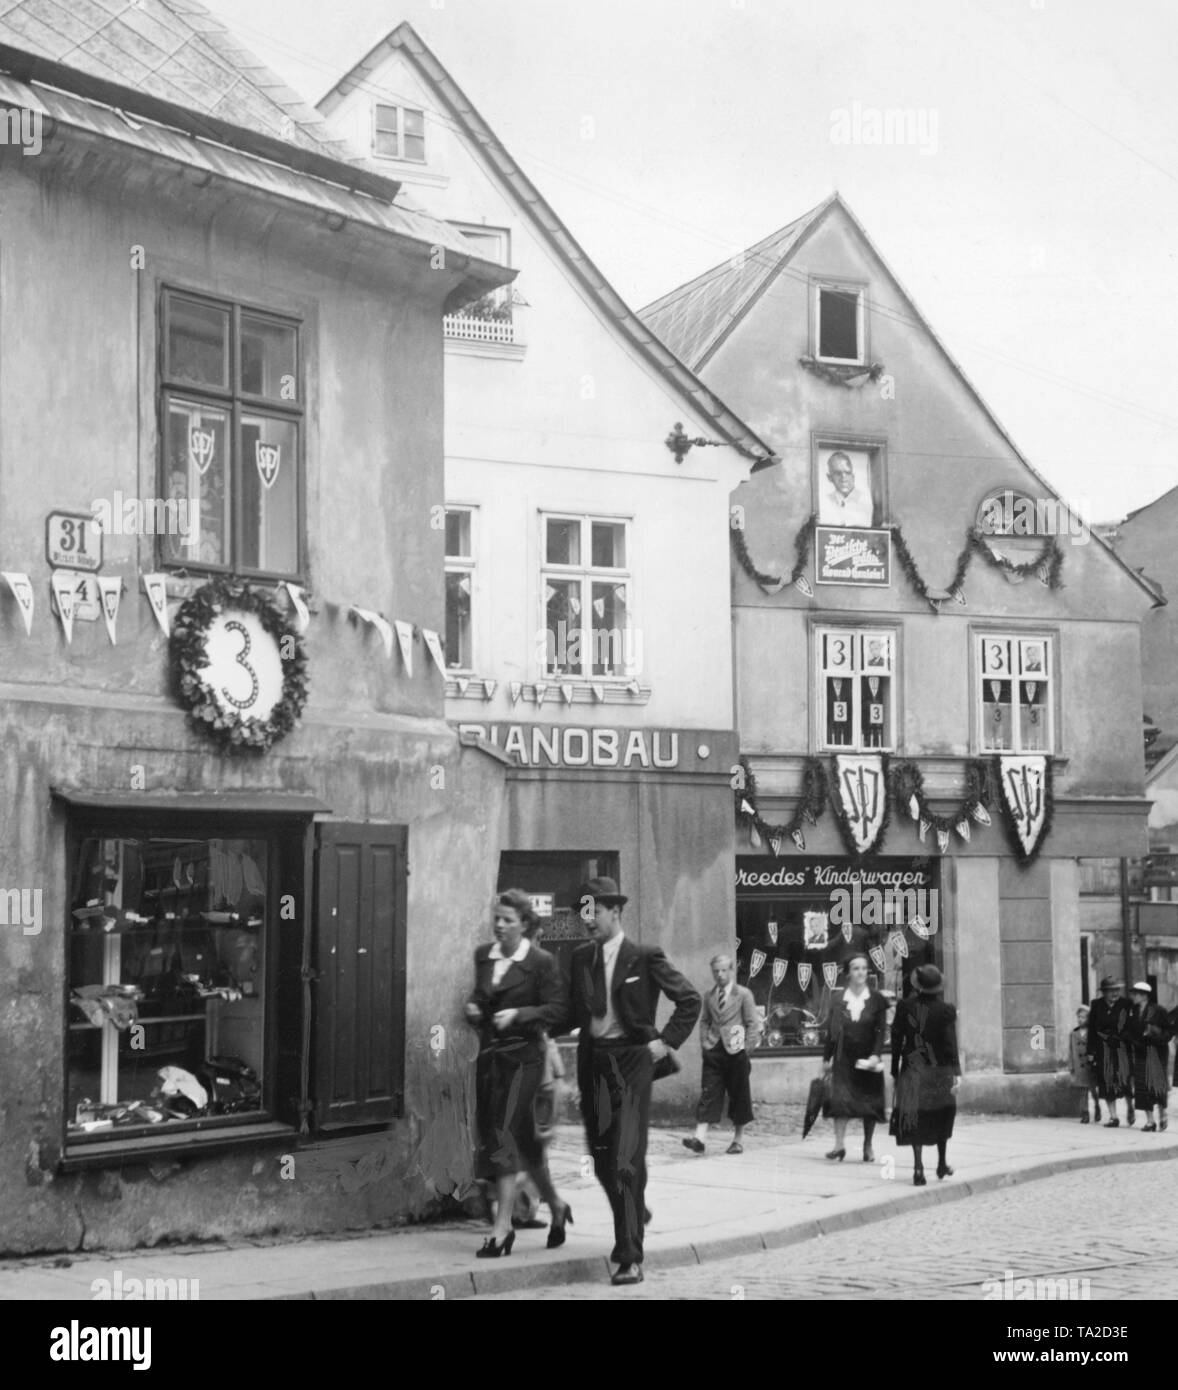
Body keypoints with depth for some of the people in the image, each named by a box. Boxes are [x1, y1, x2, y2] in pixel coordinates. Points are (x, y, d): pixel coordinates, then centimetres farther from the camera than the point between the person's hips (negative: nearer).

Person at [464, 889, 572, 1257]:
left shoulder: (541, 962, -7)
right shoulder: (483, 956, 10)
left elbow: (557, 1007, -10)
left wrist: (517, 1014, -21)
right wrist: (473, 1008, 1)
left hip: (522, 1056, -6)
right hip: (489, 1054, 6)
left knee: (504, 1131, -14)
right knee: (522, 1137, 13)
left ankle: (503, 1226, -12)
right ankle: (554, 1205, 32)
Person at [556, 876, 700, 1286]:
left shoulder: (645, 957, -5)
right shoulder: (580, 959, 10)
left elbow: (689, 1000, -1)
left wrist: (667, 1040, -7)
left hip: (630, 1062, -5)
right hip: (593, 1064, 6)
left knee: (625, 1160, -12)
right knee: (602, 1160, 11)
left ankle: (630, 1258, -10)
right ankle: (634, 1215, 39)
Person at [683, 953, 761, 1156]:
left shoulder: (743, 994, -1)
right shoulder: (709, 996, 10)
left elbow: (753, 1024, -2)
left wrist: (746, 1049, -7)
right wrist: (704, 1043, 6)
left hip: (735, 1053, -3)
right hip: (713, 1053, 3)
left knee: (739, 1097, 5)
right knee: (708, 1094, -6)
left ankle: (738, 1140, 16)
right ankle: (700, 1138, -14)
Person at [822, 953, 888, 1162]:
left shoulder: (877, 999, 1)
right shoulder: (839, 1000, 2)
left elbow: (881, 1030, -3)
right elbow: (832, 1030, 6)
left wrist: (876, 1055, -14)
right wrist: (827, 1058, 6)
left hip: (868, 1057, 0)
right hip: (844, 1058, 0)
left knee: (870, 1103, 4)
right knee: (840, 1098, -13)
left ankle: (868, 1146, 15)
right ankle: (839, 1143, -14)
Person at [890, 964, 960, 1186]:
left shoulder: (905, 1007, -2)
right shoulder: (945, 1010, -8)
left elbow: (896, 1040, 2)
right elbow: (951, 1044, -11)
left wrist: (895, 1070, 9)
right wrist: (955, 1074, -9)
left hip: (912, 1070, 1)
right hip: (939, 1070, -1)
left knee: (914, 1117, 2)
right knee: (942, 1114, 17)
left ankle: (918, 1167, -8)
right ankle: (942, 1164, 26)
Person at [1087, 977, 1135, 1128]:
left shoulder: (1125, 1005, -1)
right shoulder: (1096, 1005, 3)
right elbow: (1092, 1029, 5)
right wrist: (1091, 1051, 2)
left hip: (1122, 1047, -2)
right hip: (1103, 1049, 2)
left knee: (1124, 1078, -12)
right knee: (1107, 1081, 3)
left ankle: (1129, 1107, 16)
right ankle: (1113, 1117, 11)